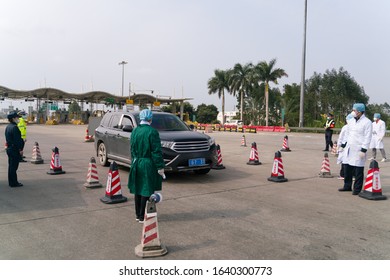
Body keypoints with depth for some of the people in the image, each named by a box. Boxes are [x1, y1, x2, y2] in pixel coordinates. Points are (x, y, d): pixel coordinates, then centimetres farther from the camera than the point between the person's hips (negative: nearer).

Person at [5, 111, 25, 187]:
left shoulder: (8, 127, 13)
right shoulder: (14, 127, -18)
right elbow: (17, 140, -20)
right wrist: (20, 149, -16)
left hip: (9, 148, 10)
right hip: (15, 149, -10)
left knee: (11, 166, 15)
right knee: (14, 166, -4)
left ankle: (11, 182, 23)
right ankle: (14, 183, 2)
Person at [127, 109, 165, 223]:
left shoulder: (135, 131, 4)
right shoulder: (152, 132, -16)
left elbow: (132, 149, 13)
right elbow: (156, 151, -16)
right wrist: (160, 167, -11)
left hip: (136, 164, 7)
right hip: (148, 165, -6)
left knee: (138, 190, 14)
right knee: (146, 191, 2)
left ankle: (138, 215, 25)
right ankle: (142, 216, 8)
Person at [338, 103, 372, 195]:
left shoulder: (367, 122, -8)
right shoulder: (351, 121, 12)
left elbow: (367, 138, -12)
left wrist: (363, 150, -16)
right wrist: (345, 144, 17)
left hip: (358, 150, -7)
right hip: (349, 149, 7)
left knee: (358, 170, -2)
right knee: (347, 168, 11)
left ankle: (357, 189, 7)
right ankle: (347, 186, 24)